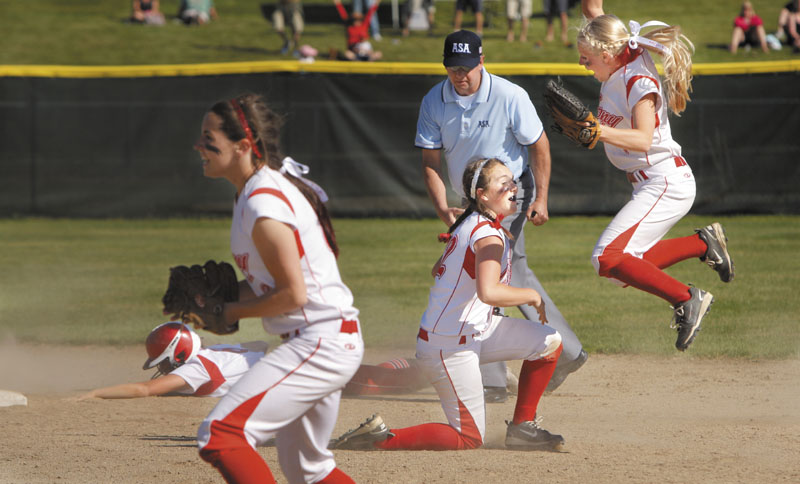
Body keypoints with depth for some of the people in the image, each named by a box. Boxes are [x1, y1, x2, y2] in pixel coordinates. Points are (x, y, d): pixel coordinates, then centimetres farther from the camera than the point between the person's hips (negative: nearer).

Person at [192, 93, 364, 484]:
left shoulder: (263, 207, -20)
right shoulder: (267, 186, 11)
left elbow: (293, 294, -21)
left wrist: (231, 313, -9)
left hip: (320, 344, -11)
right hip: (330, 342, 11)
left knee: (219, 436, -21)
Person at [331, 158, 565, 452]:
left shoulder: (469, 224, 8)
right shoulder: (490, 236, -21)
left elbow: (437, 271, 20)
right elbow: (489, 292, -35)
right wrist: (531, 296, -20)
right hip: (451, 348, -10)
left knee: (549, 342, 9)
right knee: (469, 439, -2)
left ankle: (522, 428, 16)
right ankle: (381, 438, -3)